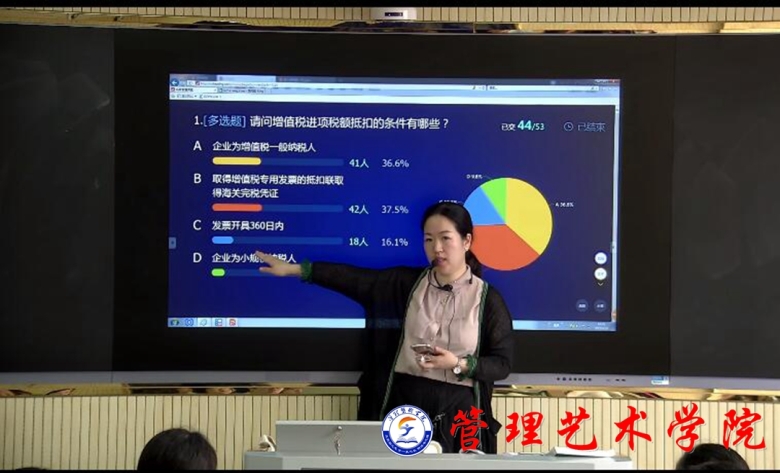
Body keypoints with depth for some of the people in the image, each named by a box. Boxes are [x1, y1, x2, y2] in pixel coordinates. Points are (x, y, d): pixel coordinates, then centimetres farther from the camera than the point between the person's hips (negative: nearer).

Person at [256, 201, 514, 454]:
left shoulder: (488, 299, -1)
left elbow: (502, 364, -1)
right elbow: (356, 279, 1)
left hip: (457, 411, -2)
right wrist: (295, 269, -5)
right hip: (404, 405, 2)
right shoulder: (407, 282, 6)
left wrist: (458, 364, -18)